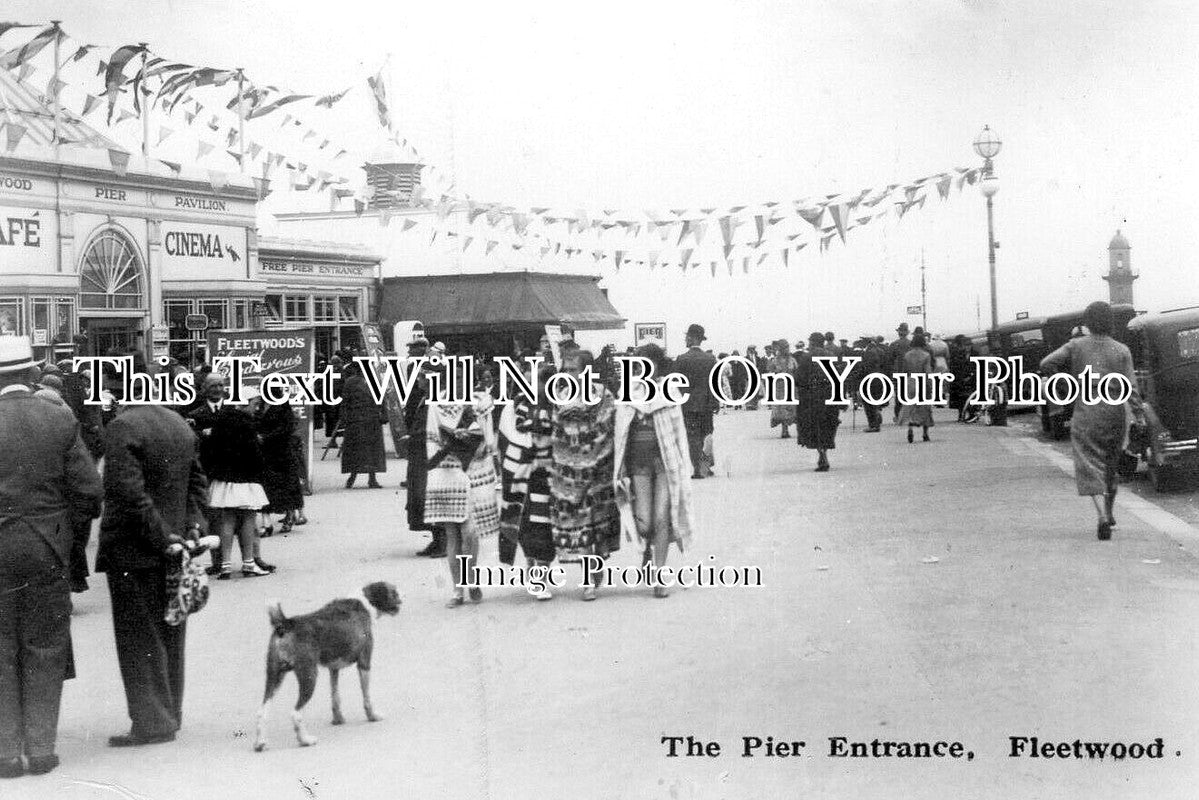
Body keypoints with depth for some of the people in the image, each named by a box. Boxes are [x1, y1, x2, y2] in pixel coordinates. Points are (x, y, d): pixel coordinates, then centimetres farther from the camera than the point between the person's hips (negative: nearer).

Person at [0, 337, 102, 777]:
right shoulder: (61, 420, -4)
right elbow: (89, 493, -5)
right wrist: (64, 529, 10)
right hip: (48, 553, 2)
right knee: (44, 653, 11)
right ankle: (41, 749, 13)